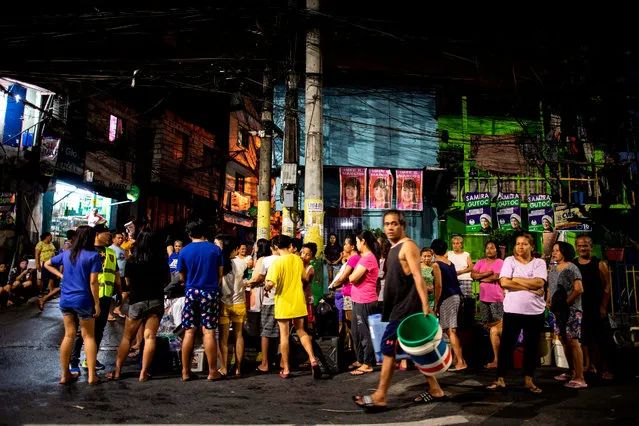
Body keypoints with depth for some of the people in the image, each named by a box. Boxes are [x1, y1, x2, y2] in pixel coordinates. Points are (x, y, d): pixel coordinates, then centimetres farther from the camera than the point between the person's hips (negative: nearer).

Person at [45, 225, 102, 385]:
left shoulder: (66, 253, 7)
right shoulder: (93, 256, -12)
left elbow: (47, 264, 22)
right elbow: (93, 282, -15)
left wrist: (61, 276, 16)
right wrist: (97, 304, -9)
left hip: (65, 300, 5)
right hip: (83, 300, -5)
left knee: (69, 335, 14)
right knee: (88, 336, 6)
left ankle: (65, 375, 19)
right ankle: (92, 376, 5)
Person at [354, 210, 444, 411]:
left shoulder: (408, 245, -10)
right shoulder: (394, 249, 17)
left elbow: (417, 276, -19)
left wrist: (425, 305, -27)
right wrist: (387, 309, 21)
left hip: (407, 306, -9)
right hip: (399, 306, 10)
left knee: (388, 345, -9)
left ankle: (380, 396, -4)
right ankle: (434, 389, 23)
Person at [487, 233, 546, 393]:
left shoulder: (539, 263, 3)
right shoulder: (509, 261, 1)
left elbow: (539, 283, -14)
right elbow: (504, 282, -13)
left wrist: (515, 279, -10)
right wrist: (530, 287, -14)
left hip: (535, 312, 1)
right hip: (512, 311, -1)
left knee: (531, 347, 10)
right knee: (506, 345, 4)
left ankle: (528, 380, 24)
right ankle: (500, 379, 13)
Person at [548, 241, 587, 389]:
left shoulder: (571, 268, -9)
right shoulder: (553, 268, 14)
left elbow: (579, 289, -17)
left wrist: (564, 304, -16)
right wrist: (548, 301, 8)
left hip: (570, 311, -8)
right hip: (557, 311, 8)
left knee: (572, 342, -10)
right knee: (564, 341, 13)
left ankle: (580, 378, -8)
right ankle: (572, 372, 25)